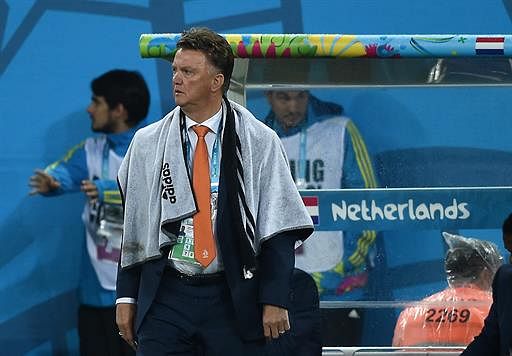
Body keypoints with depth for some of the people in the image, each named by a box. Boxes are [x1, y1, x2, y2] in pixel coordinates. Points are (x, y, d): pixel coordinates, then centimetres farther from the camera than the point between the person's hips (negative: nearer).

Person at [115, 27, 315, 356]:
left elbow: (279, 231, -2)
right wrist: (127, 297, 8)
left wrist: (275, 300, -9)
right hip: (166, 296, 2)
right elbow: (133, 226, 12)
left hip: (235, 300, -2)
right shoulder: (147, 144, 8)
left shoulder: (259, 143, 0)